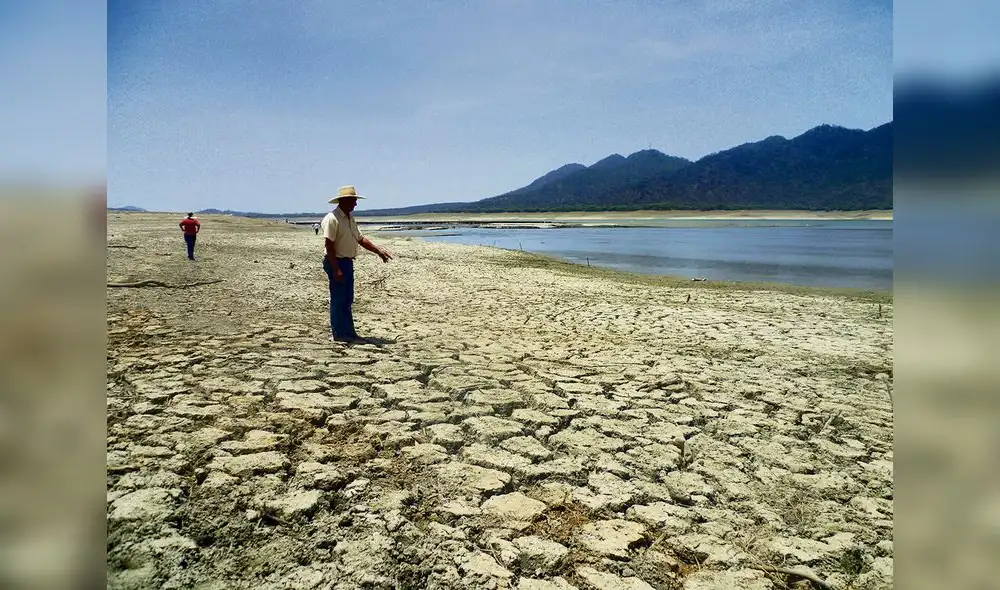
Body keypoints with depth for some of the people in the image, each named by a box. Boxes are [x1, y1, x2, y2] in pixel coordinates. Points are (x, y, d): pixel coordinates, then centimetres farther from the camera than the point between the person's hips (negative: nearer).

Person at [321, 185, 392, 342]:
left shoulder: (350, 218, 13)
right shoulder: (332, 219, -16)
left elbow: (360, 239, 20)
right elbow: (328, 246, -20)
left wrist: (378, 251, 12)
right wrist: (336, 269, -24)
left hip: (347, 262, 9)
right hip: (336, 262, -9)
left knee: (347, 300, 13)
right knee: (338, 299, -3)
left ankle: (348, 332, 21)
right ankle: (338, 333, 5)